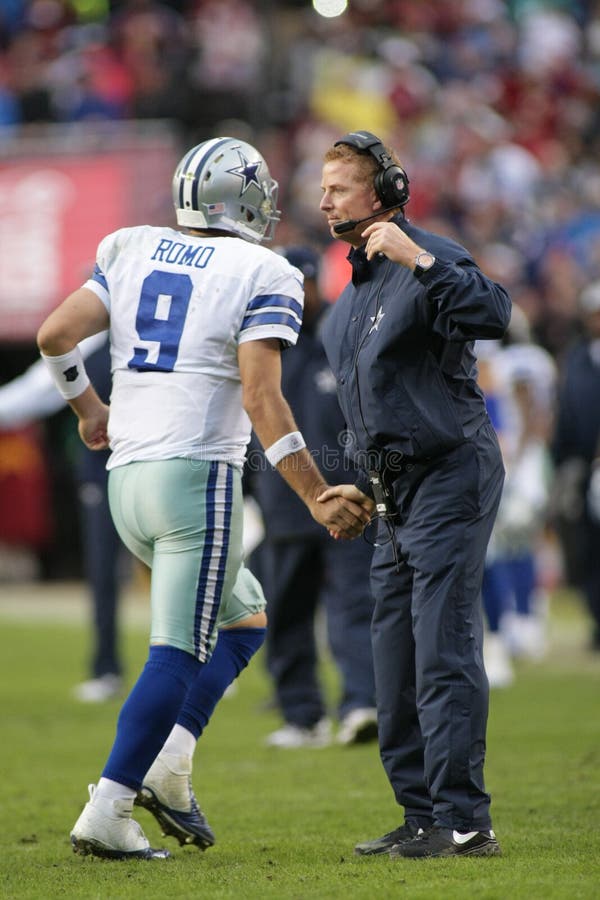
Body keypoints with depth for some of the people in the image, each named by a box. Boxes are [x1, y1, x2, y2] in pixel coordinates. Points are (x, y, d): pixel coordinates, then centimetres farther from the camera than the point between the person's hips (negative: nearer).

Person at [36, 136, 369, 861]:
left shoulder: (132, 252, 12)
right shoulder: (261, 276, -4)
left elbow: (55, 334, 5)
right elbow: (260, 399, -12)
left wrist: (87, 408, 23)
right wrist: (318, 500, -9)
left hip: (127, 477, 7)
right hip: (196, 475, -7)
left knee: (242, 618, 21)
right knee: (179, 653, -4)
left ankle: (168, 766, 7)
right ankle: (108, 809, -11)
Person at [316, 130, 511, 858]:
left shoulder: (430, 262, -11)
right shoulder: (354, 292, 17)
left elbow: (493, 316, -32)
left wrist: (418, 259, -34)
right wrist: (366, 487, 21)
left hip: (451, 474, -10)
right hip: (399, 495, 10)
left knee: (445, 651, -13)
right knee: (396, 659, 10)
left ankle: (464, 820, -13)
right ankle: (422, 814, 17)